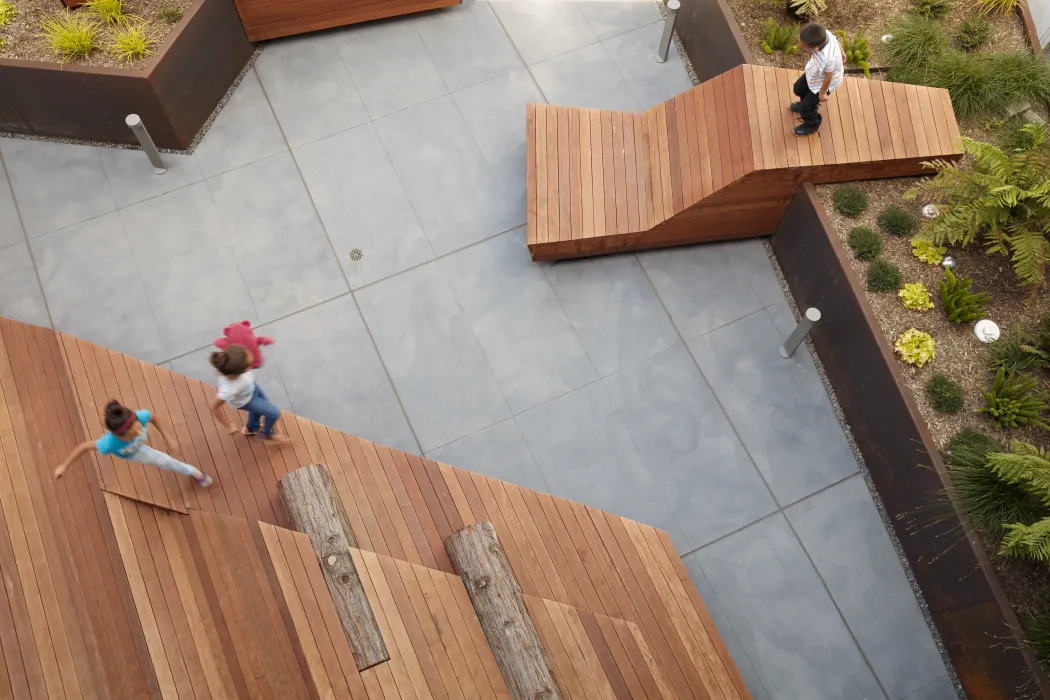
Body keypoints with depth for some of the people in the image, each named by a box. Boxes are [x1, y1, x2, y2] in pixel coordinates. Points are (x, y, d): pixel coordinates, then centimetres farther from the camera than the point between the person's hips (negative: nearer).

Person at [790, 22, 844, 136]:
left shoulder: (827, 59, -49)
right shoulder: (824, 33, -31)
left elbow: (828, 76, -30)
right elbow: (837, 42, -8)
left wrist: (822, 93, -10)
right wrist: (841, 54, 15)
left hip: (822, 83, -7)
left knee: (805, 109, 11)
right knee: (799, 88, 29)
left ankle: (812, 124, 44)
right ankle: (807, 103, 61)